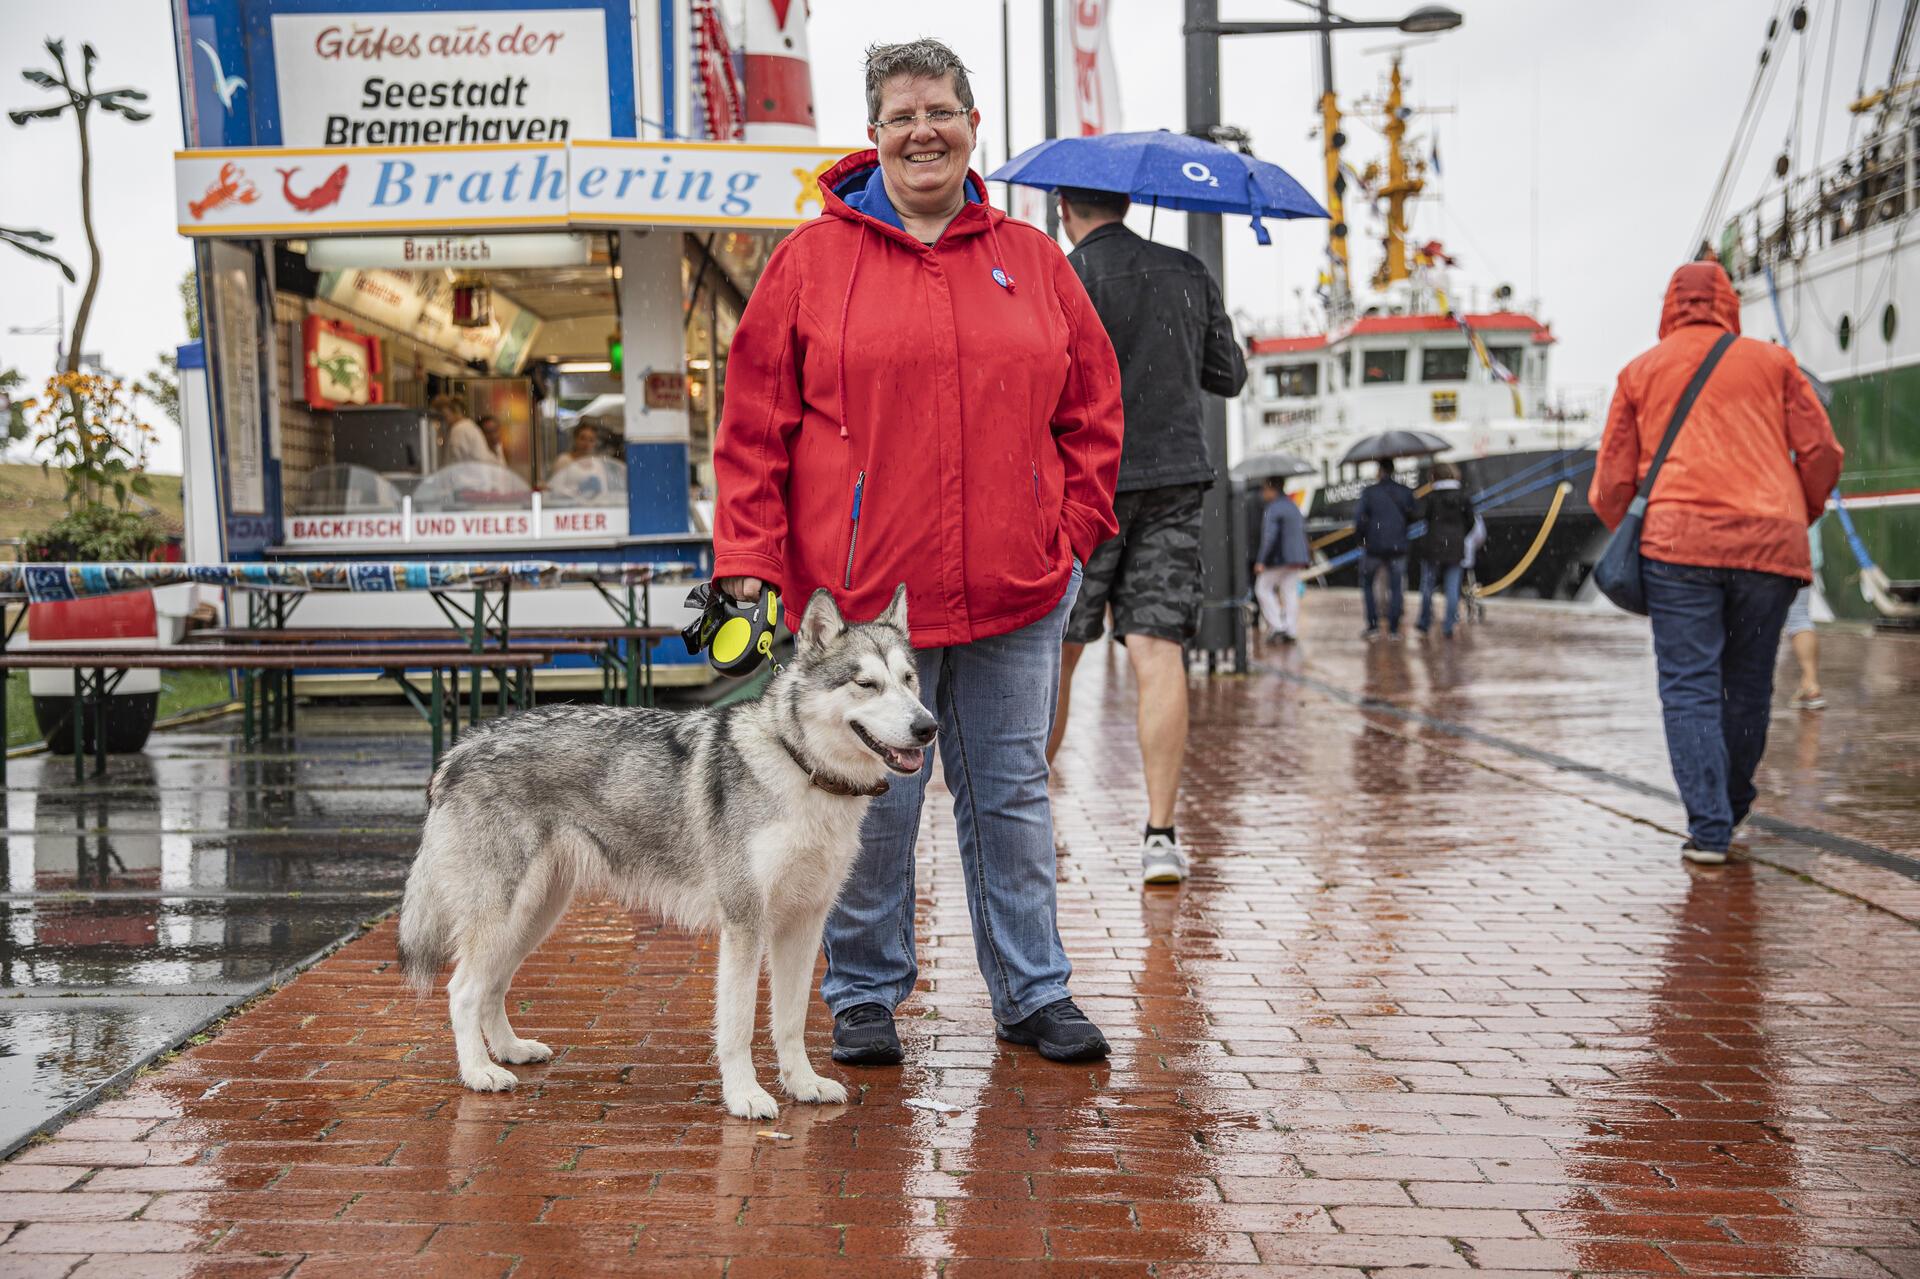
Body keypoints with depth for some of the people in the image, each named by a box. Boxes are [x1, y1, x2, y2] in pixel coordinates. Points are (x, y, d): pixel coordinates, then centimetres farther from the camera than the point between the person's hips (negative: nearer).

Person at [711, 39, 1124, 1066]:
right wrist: (748, 560, -5)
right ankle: (865, 995, 23)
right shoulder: (813, 258, 3)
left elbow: (1092, 408, 15)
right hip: (863, 591, -2)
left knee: (1012, 795, 11)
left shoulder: (1031, 260, 10)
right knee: (872, 805, 6)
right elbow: (754, 427, 1)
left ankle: (1032, 993, 23)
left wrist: (1073, 530, 6)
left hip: (1015, 595, 3)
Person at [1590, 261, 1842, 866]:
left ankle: (1709, 829, -11)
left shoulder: (1641, 372, 14)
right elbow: (1821, 451, 8)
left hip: (1679, 540, -1)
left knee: (1689, 688, -2)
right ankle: (1731, 811, 26)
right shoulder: (1772, 361, 15)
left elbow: (1612, 481, 11)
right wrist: (1800, 515, 23)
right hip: (1770, 543, 2)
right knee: (1749, 685, 14)